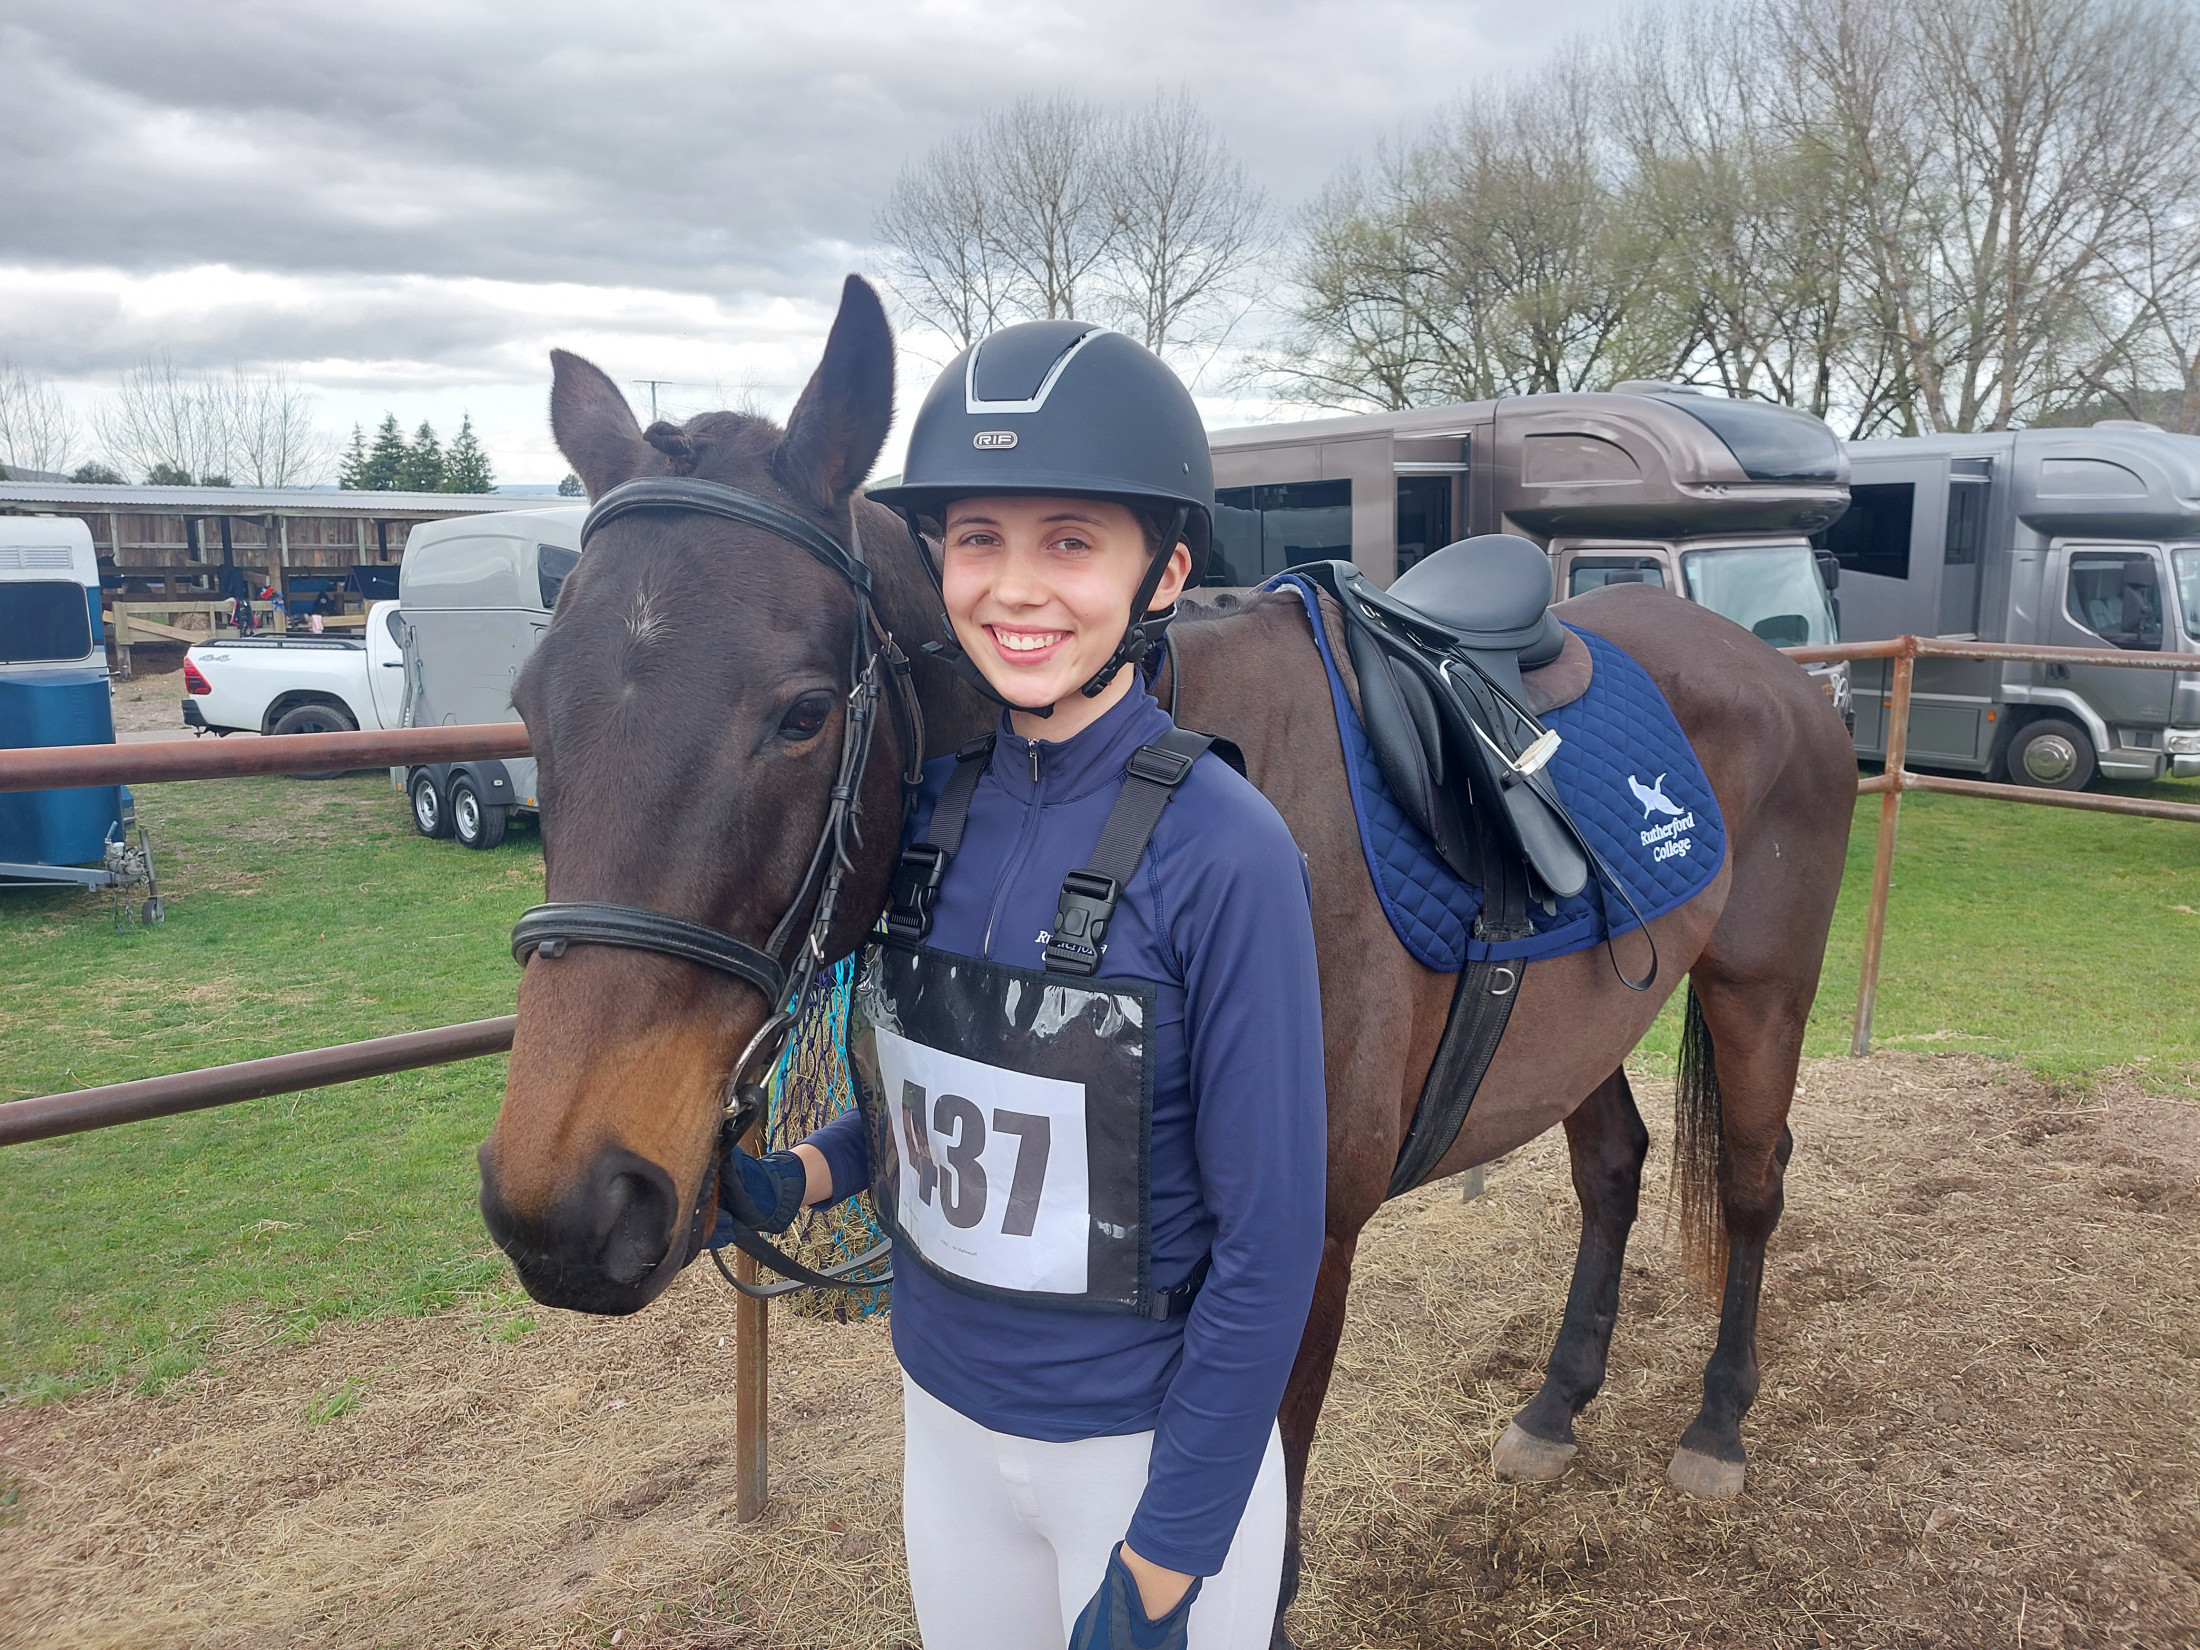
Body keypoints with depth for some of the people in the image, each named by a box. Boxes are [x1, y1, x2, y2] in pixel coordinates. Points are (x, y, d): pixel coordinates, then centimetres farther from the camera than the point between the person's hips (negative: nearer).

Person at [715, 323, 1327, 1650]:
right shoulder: (931, 802, -5)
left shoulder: (1222, 853, -23)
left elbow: (1268, 1245, -19)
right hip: (943, 1409, 6)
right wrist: (804, 1177, -7)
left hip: (1144, 1438, -5)